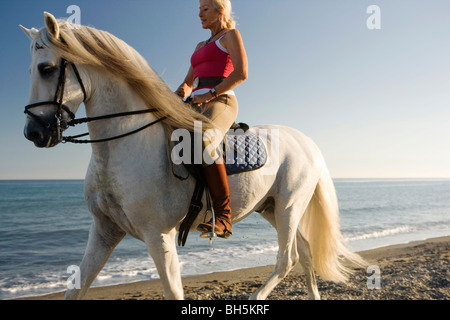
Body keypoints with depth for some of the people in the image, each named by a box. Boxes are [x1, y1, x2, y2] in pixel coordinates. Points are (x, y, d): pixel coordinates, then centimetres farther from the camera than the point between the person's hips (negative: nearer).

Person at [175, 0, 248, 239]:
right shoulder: (201, 46, 31)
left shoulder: (231, 35, 9)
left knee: (203, 140, -39)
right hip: (196, 106, 9)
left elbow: (241, 73, -8)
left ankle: (223, 217, -37)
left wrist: (210, 94, -14)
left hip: (220, 103, -8)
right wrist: (182, 91, 4)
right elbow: (188, 83, 28)